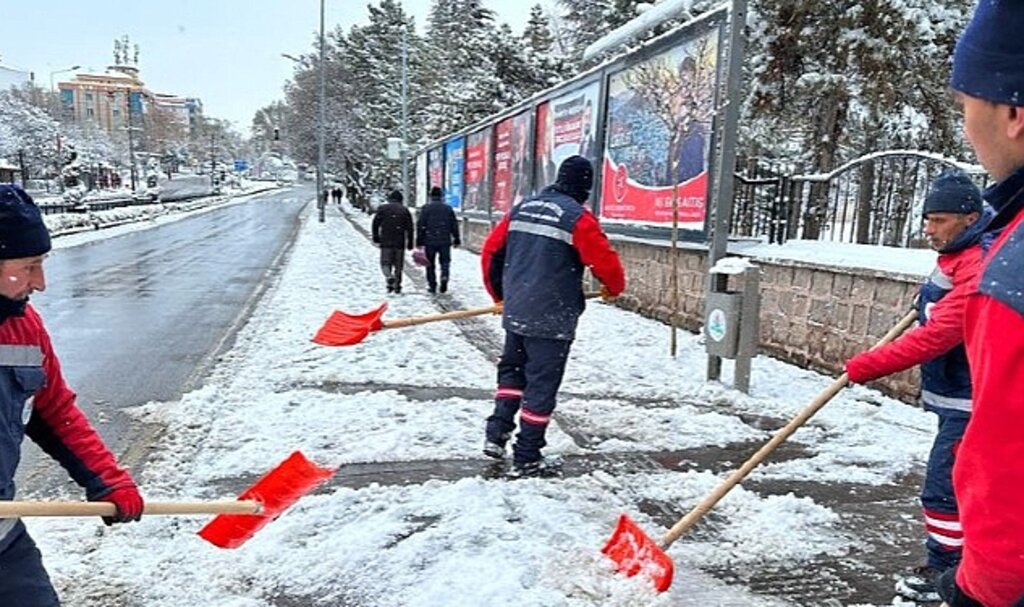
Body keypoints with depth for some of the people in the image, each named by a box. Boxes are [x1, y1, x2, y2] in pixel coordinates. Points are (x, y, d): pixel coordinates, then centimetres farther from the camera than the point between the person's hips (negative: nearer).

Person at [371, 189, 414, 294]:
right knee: (398, 265, 10)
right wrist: (410, 244, 6)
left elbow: (375, 224, 1)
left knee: (385, 263, 6)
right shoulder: (405, 210, 6)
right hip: (400, 242, 1)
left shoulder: (382, 208, 4)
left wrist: (376, 238, 12)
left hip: (386, 242, -1)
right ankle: (397, 286, 10)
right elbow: (409, 228, 3)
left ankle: (389, 277, -23)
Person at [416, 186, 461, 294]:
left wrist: (419, 241, 0)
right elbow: (454, 225, 9)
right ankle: (444, 276, -17)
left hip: (430, 241, -1)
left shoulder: (426, 208, -1)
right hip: (445, 241, 1)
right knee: (445, 261, 10)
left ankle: (432, 285, 10)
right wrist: (456, 240, 16)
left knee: (430, 264, 9)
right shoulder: (448, 208, 6)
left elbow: (420, 225, -4)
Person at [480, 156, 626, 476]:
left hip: (515, 312, 6)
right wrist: (614, 288, 11)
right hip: (553, 318, -6)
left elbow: (491, 251, 11)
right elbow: (604, 261, -12)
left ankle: (497, 432, 17)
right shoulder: (578, 217, -11)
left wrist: (499, 294, 24)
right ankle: (526, 458, 11)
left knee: (512, 370, 24)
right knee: (542, 385, 4)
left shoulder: (521, 208, 8)